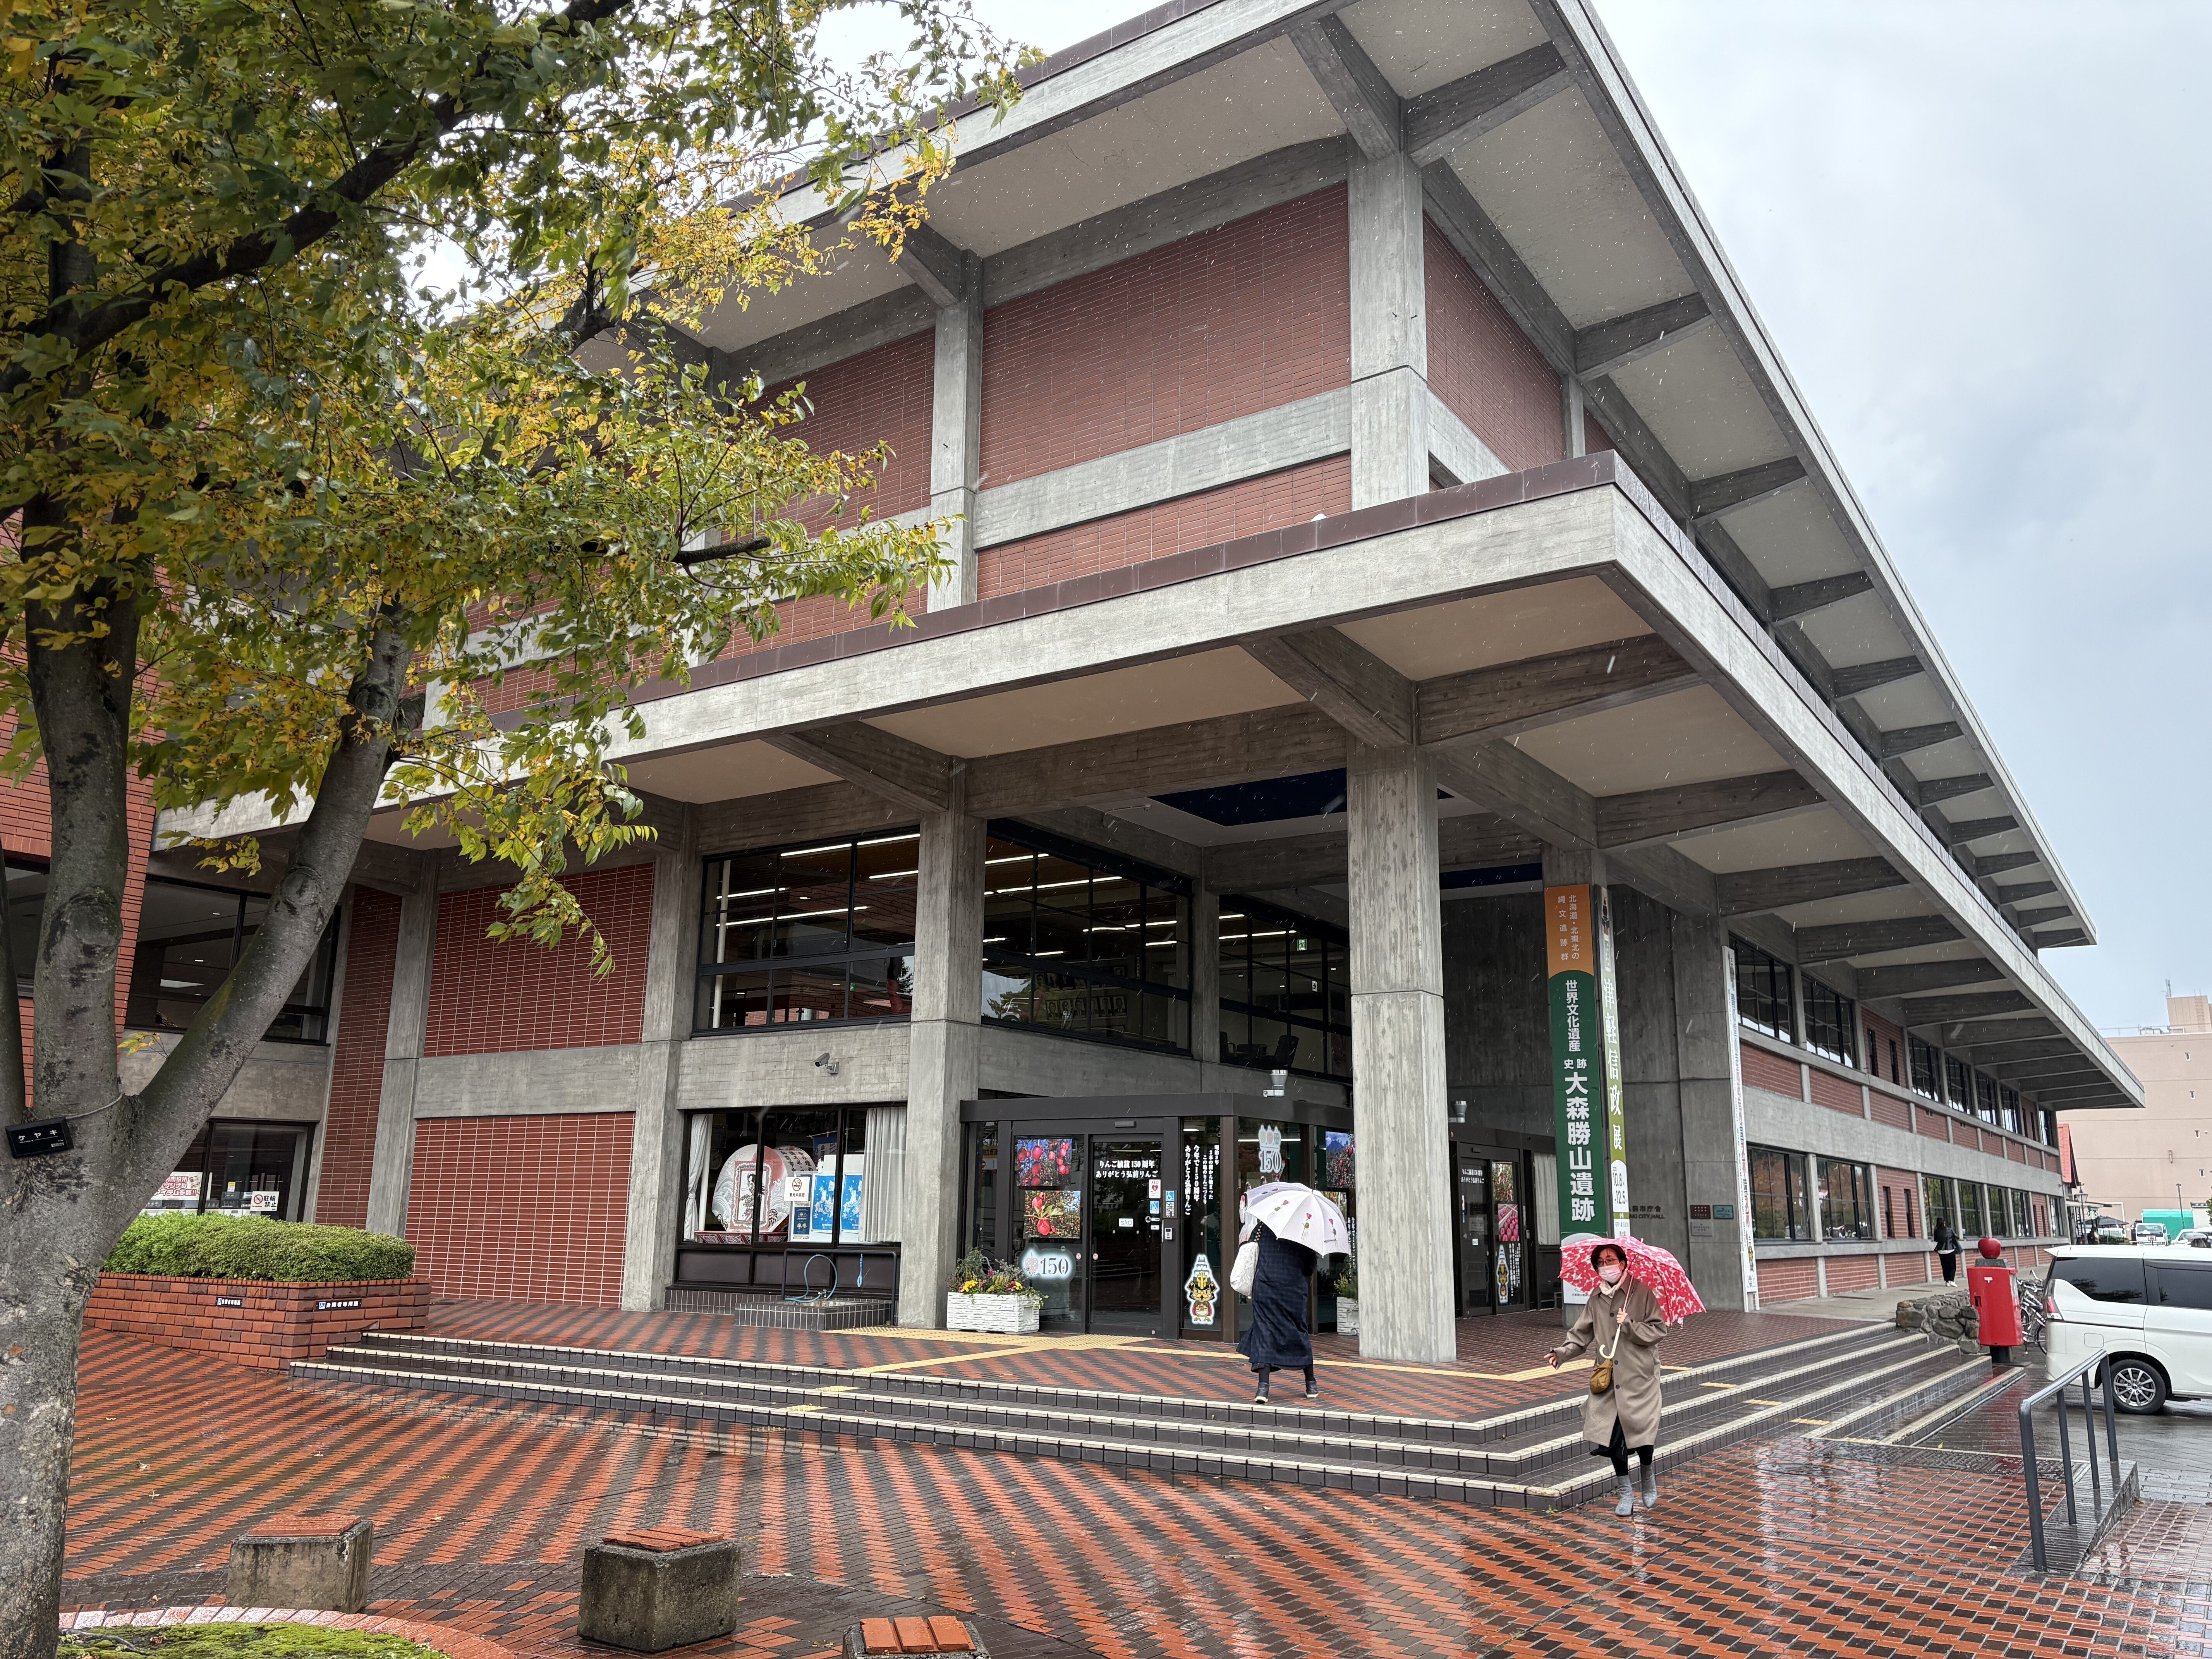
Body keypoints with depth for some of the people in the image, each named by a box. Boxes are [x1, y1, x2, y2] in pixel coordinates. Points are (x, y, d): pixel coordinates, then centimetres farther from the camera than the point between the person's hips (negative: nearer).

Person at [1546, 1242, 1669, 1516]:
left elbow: (1658, 1330, -4)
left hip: (1639, 1377, -4)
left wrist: (1631, 1326, -16)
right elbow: (1581, 1335, 11)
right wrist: (1562, 1352, -4)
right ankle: (1626, 1493, 17)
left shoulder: (1641, 1292, -3)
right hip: (1608, 1380, 4)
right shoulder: (1596, 1301, 9)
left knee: (1640, 1433, -5)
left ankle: (1649, 1479, 27)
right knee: (1612, 1436, -1)